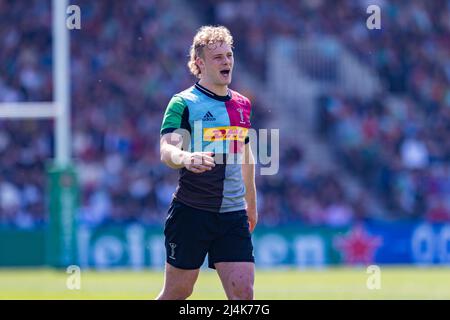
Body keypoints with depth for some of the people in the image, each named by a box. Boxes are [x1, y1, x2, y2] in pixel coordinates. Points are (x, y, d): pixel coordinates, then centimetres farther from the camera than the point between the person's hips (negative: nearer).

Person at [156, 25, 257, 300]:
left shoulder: (242, 105, 13)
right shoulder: (183, 103, -7)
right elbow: (166, 150, -22)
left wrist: (251, 203, 32)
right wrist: (185, 158, -45)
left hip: (234, 214, 5)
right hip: (191, 212, -5)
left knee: (243, 292, -8)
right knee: (177, 292, 3)